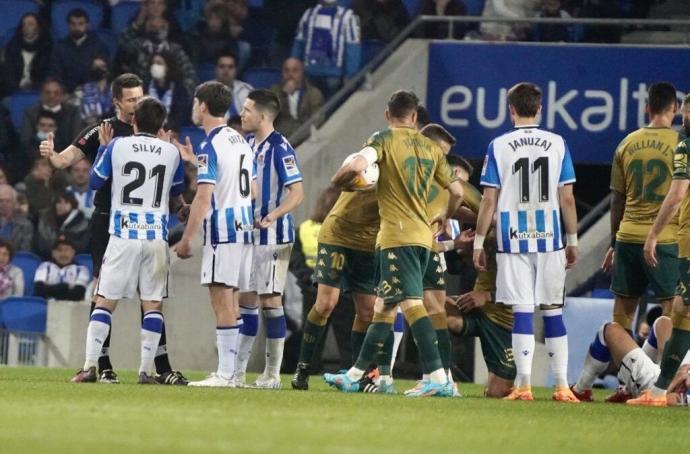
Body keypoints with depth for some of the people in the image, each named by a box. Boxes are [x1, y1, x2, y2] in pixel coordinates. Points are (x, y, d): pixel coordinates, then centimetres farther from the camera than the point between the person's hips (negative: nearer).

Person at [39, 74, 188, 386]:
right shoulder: (101, 132, -6)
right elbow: (66, 159, -14)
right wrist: (51, 155, -36)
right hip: (108, 223, -4)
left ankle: (162, 368, 9)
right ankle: (103, 366, 3)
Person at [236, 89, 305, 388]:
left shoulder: (280, 148, -14)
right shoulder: (248, 143, 11)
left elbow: (297, 193, -18)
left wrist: (270, 217, -32)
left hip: (272, 236, -8)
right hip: (247, 234, 8)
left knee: (270, 299, -4)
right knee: (246, 299, 9)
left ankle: (272, 373, 1)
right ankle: (238, 369, 13)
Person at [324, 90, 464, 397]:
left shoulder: (384, 139, -4)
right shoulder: (431, 147, 12)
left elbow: (356, 166, -20)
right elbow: (456, 191, 14)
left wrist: (336, 181, 2)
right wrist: (445, 217, 34)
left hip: (398, 234, -7)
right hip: (423, 235, 7)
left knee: (411, 303, -14)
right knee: (384, 306, 15)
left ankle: (438, 378, -24)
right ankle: (356, 375, 22)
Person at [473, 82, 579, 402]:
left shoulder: (499, 147, -1)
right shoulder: (558, 145, 2)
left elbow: (489, 201, -1)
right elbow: (567, 199, 2)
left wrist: (479, 242, 6)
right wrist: (573, 241, 11)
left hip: (513, 240, -1)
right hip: (549, 237, 1)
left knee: (522, 310, -2)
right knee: (552, 310, 7)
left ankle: (524, 384, -7)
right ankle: (562, 385, 5)